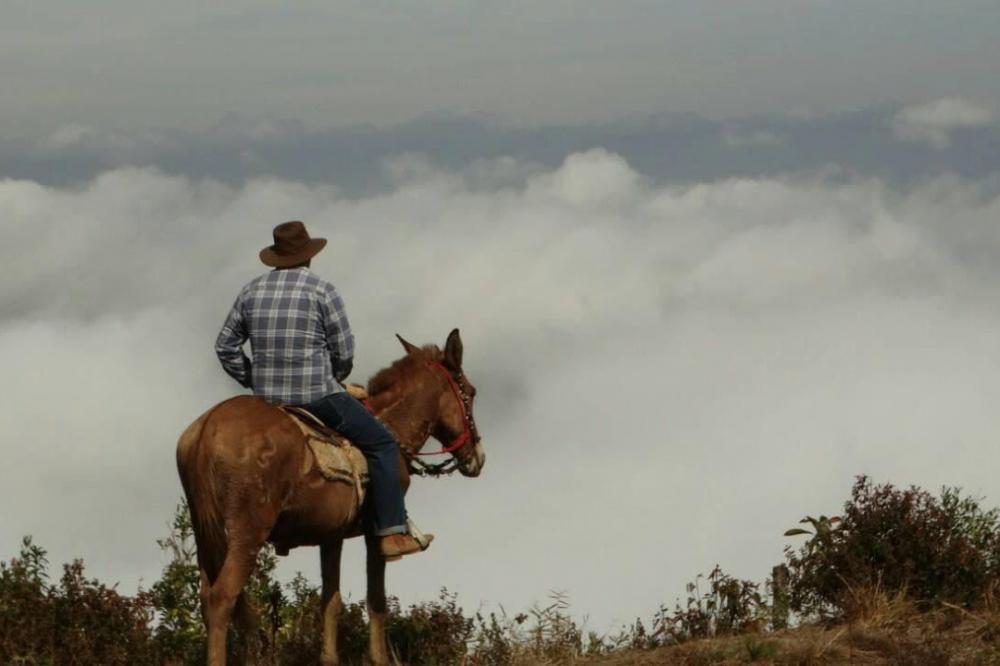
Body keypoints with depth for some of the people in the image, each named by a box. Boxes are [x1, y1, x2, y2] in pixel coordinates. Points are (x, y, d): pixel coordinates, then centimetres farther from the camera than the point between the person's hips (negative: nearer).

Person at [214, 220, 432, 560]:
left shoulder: (251, 291, 9)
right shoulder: (321, 290, -5)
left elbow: (226, 347, 11)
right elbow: (344, 352, -5)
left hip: (267, 400, 6)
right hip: (317, 397, -6)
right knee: (382, 444, 4)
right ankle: (393, 532, -4)